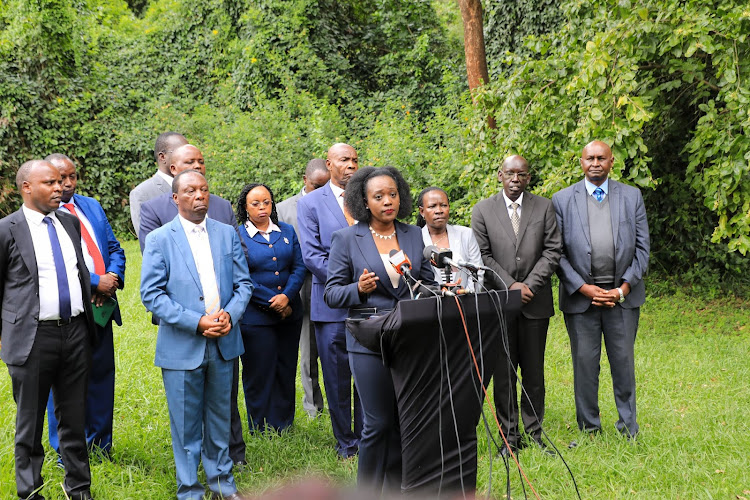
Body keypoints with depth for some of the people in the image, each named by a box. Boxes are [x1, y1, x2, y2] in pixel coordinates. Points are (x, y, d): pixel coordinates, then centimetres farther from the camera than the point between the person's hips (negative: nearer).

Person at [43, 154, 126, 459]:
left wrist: (113, 279, -6)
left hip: (100, 307, 6)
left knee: (102, 375, 13)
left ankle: (99, 445, 27)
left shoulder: (91, 206, 13)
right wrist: (95, 282, -17)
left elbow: (114, 248, 13)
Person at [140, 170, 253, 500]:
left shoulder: (227, 234, 7)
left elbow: (243, 283, 8)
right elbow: (151, 295, -10)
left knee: (219, 418, 15)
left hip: (223, 343, 3)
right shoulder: (160, 239, -5)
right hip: (182, 346, -3)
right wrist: (197, 322, -17)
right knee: (186, 423, 5)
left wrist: (230, 314, -12)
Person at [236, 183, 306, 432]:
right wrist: (272, 302, -12)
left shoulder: (287, 231, 9)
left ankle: (284, 426, 22)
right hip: (255, 316, -4)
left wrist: (286, 296, -12)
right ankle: (261, 430, 14)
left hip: (289, 314, 4)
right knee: (259, 374, 2)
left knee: (286, 371, 10)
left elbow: (299, 267, 4)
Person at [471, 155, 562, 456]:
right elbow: (482, 256, 0)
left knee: (534, 372, 7)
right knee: (503, 373, 3)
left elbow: (553, 251, 0)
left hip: (535, 303, 1)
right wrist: (510, 286, -11)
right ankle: (509, 437, 11)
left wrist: (530, 285, -10)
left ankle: (534, 435, 17)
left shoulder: (544, 208, 5)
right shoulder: (482, 210, 3)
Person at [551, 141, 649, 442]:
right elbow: (557, 252, -1)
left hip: (623, 293, 1)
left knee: (623, 360, 6)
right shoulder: (562, 200, 3)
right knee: (584, 362, 4)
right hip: (580, 294, -1)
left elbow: (642, 247, 5)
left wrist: (624, 287, -6)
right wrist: (583, 288, -10)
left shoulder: (632, 196, 7)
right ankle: (588, 427, 17)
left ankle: (628, 423, 23)